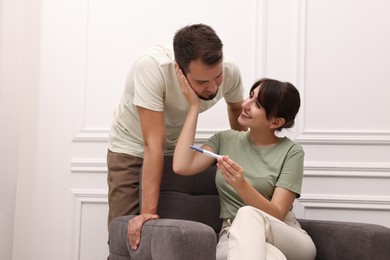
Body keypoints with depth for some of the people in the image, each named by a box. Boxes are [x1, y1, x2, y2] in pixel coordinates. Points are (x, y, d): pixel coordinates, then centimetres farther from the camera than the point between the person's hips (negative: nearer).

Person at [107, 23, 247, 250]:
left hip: (177, 147, 3)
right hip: (132, 146, -3)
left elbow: (236, 108, 3)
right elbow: (153, 145, -36)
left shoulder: (230, 73, -23)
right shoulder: (151, 67, -36)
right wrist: (148, 212, -37)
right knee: (127, 235, -11)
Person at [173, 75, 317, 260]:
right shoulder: (224, 139, 10)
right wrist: (194, 106, -3)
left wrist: (241, 184, -28)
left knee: (247, 215, -37)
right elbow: (181, 167, -7)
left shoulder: (291, 152, -3)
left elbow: (277, 215, -10)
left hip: (288, 240, 0)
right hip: (234, 239, 0)